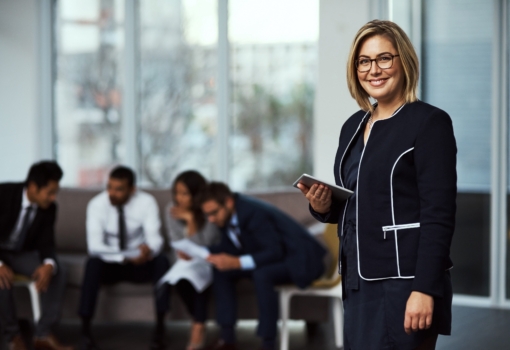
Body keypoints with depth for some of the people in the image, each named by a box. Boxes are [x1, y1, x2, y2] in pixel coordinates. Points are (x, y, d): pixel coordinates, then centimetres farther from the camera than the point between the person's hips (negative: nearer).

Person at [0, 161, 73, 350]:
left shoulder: (49, 207, -11)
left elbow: (46, 243, -9)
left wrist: (49, 265, -34)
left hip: (22, 253, 4)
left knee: (58, 272, -21)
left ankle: (44, 334, -17)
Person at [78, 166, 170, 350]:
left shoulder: (146, 202, -13)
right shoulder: (97, 204, -15)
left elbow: (154, 238, -21)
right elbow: (95, 246, -24)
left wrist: (149, 249, -46)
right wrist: (126, 257, -38)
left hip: (139, 264, 1)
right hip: (110, 264, -1)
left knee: (162, 261, -30)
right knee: (93, 264, -33)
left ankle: (160, 328, -25)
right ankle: (85, 330, -30)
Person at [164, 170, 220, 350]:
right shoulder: (172, 209, -8)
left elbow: (201, 247, -24)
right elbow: (175, 240, 2)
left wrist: (190, 219, -33)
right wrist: (182, 252, -20)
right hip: (187, 261, 3)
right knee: (179, 278, -28)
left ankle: (198, 326, -26)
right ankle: (199, 321, -7)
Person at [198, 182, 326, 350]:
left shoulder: (253, 212, -29)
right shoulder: (227, 215, -3)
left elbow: (275, 252, -30)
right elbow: (230, 248, 6)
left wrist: (236, 262, -39)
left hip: (299, 259, -9)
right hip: (272, 255, 9)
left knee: (261, 275, -36)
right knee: (222, 270, -2)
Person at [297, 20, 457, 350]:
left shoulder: (430, 122, -9)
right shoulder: (353, 126, 13)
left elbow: (438, 215, -15)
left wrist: (424, 290, -21)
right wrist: (324, 206, -1)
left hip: (405, 283, -7)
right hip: (359, 282, 7)